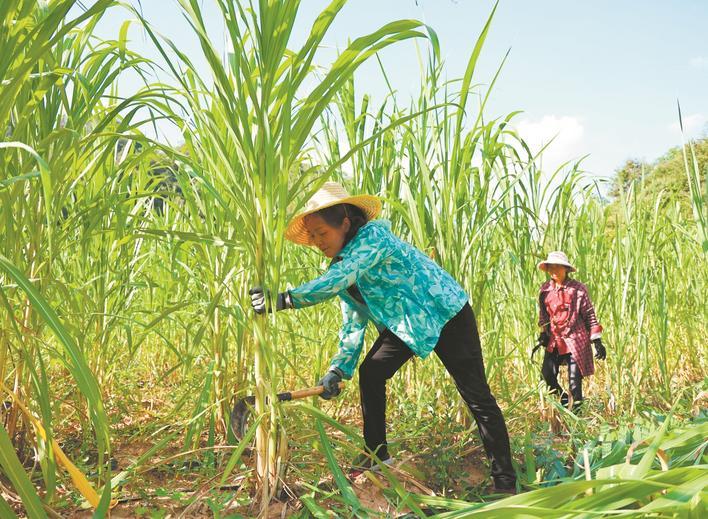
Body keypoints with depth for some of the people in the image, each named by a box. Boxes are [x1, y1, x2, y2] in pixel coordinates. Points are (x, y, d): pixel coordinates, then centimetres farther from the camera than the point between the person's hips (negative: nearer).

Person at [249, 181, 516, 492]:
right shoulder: (342, 262, 1)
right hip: (404, 324, 8)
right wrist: (338, 369, -6)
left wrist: (285, 299, -45)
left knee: (476, 396, -6)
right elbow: (353, 323, 2)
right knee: (370, 373, -2)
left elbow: (337, 280, -41)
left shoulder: (373, 237, -26)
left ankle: (505, 481, 3)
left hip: (446, 314, -8)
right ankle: (376, 453, 13)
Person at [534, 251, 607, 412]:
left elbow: (590, 315, -2)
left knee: (574, 383, -4)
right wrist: (543, 337, 12)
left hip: (575, 340, -4)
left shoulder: (577, 288, -6)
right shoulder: (545, 290, 5)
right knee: (547, 375, -4)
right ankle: (564, 401, 23)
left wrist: (597, 341, -4)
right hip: (554, 341, 4)